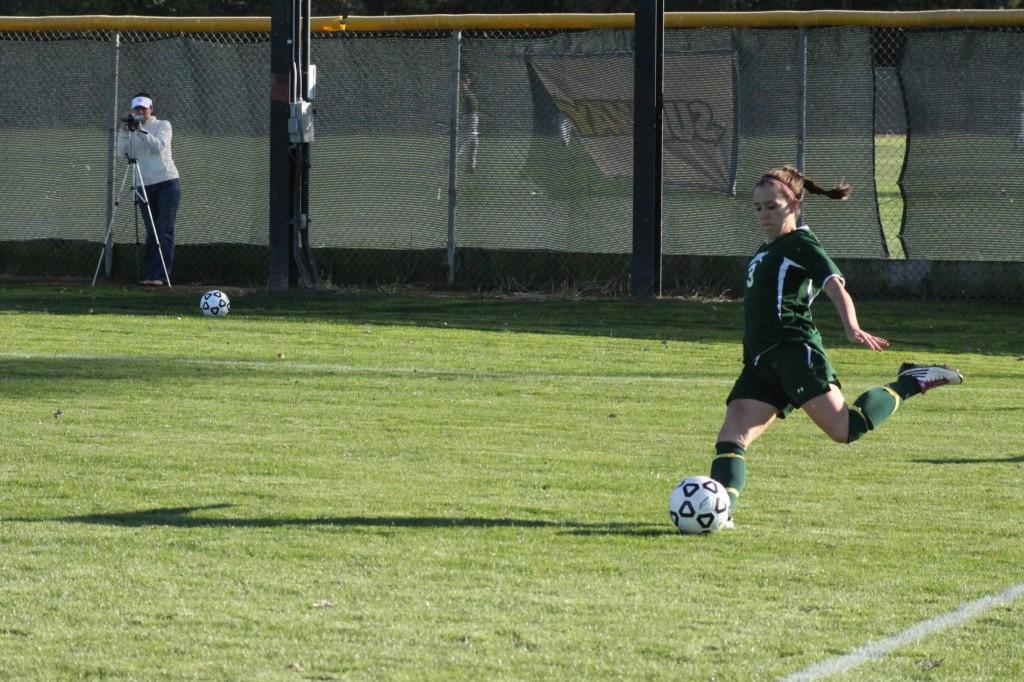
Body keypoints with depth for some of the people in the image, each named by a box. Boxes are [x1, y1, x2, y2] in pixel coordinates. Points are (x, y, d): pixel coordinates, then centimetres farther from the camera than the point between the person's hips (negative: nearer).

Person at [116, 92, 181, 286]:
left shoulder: (162, 125, 2)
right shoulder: (132, 132, 13)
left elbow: (159, 146, -15)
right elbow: (122, 153, -1)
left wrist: (141, 131, -21)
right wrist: (125, 130, -10)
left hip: (167, 184, -4)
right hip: (145, 187, 4)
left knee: (165, 232, -9)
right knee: (151, 234, 4)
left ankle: (160, 275, -15)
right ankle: (151, 275, 3)